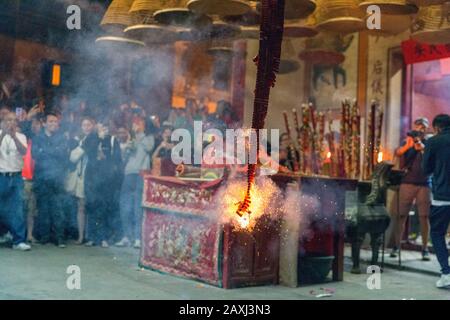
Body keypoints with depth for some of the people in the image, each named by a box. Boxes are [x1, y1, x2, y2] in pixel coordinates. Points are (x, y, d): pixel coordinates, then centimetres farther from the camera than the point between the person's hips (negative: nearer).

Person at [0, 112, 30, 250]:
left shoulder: (21, 136, 8)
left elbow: (24, 151, -10)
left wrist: (13, 135, -21)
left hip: (16, 177, 1)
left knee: (18, 209, -3)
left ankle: (19, 240, 0)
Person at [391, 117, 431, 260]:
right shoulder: (408, 142, 8)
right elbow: (397, 153, -10)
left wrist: (423, 148, -28)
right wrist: (407, 146, -30)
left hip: (424, 184, 0)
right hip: (407, 182, 0)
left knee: (424, 216, -3)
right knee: (401, 215, -3)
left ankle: (425, 249, 2)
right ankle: (396, 246, 2)